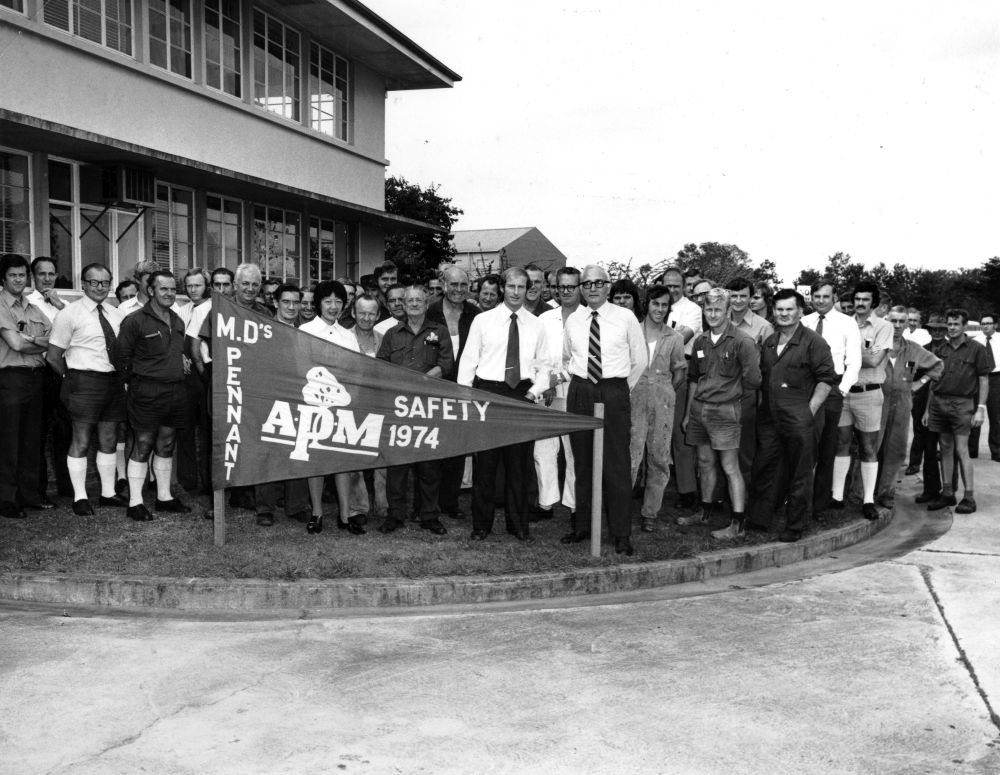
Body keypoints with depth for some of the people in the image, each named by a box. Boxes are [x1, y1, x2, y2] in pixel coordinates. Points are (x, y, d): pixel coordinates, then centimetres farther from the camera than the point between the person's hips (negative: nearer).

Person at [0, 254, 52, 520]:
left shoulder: (33, 309, 15)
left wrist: (30, 339, -8)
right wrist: (43, 344, -1)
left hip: (36, 377, 6)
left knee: (32, 440, 11)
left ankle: (28, 494, 20)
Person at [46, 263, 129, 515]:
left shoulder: (115, 314, 10)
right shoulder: (71, 313, -6)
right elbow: (53, 356, -5)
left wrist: (121, 376, 8)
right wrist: (72, 379, -2)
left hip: (114, 380, 6)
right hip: (85, 381, -6)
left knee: (109, 440, 13)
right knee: (81, 441, 0)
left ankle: (108, 493, 23)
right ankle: (80, 498, 9)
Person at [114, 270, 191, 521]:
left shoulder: (177, 322, 13)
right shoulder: (135, 321, -9)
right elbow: (121, 356, -7)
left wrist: (179, 371, 14)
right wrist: (134, 382, -1)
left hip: (175, 391, 7)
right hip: (147, 392, -6)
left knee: (166, 446, 13)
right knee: (142, 446, -3)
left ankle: (164, 497, 22)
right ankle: (135, 502, 2)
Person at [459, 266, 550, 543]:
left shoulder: (536, 325, 8)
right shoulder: (482, 321, 2)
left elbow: (544, 364, 12)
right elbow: (468, 361, 2)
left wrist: (536, 390, -3)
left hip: (522, 394, 2)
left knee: (519, 463, 8)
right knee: (485, 463, 2)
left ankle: (518, 524, 19)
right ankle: (481, 524, 13)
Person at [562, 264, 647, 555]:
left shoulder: (625, 318, -2)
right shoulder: (573, 321, 7)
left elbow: (641, 359, 6)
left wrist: (624, 388, 7)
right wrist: (575, 381, 14)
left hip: (614, 394, -3)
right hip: (580, 393, 3)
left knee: (617, 465, -4)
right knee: (582, 462, 10)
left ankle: (621, 534, 2)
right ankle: (582, 526, 20)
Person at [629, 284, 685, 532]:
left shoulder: (674, 338, 10)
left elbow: (680, 372, 16)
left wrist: (665, 391, 9)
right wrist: (627, 389, -2)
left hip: (663, 400, 2)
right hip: (634, 398, -2)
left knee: (659, 457, 4)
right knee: (631, 454, -10)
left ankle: (650, 512, 14)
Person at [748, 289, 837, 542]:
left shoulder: (813, 342, -6)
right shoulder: (769, 342, 15)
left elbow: (827, 378, -9)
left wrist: (811, 409, -14)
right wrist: (762, 404, 14)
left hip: (798, 419, -6)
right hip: (768, 417, 6)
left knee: (799, 475, 2)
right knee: (764, 468, 9)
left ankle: (795, 526, 12)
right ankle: (759, 519, 19)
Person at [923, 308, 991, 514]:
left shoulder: (976, 349, 0)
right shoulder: (939, 348, 11)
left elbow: (984, 381, 1)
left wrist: (981, 408, -7)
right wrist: (927, 408, 12)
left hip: (962, 404, -4)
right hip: (938, 402, 4)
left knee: (961, 450, -7)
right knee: (945, 449, 8)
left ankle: (969, 497, -3)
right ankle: (947, 493, 14)